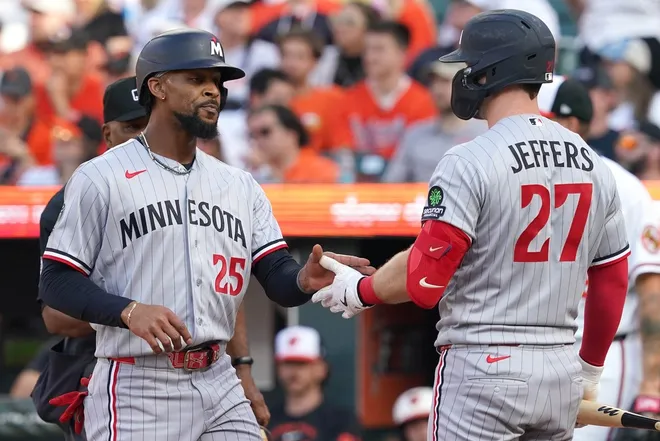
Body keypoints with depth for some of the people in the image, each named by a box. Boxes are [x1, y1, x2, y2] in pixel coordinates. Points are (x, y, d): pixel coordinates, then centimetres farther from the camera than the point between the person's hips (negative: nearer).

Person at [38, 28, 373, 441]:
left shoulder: (240, 186, 14)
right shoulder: (100, 179, -2)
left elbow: (278, 281, 7)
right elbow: (57, 283, -5)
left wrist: (305, 279, -17)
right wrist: (129, 311, -22)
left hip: (219, 387, 5)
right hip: (137, 392, -5)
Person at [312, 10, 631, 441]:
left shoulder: (470, 162, -12)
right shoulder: (595, 167, 8)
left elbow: (424, 280, -16)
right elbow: (613, 284, 14)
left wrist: (360, 290, 3)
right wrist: (590, 369, 28)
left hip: (484, 365, -6)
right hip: (562, 373, 6)